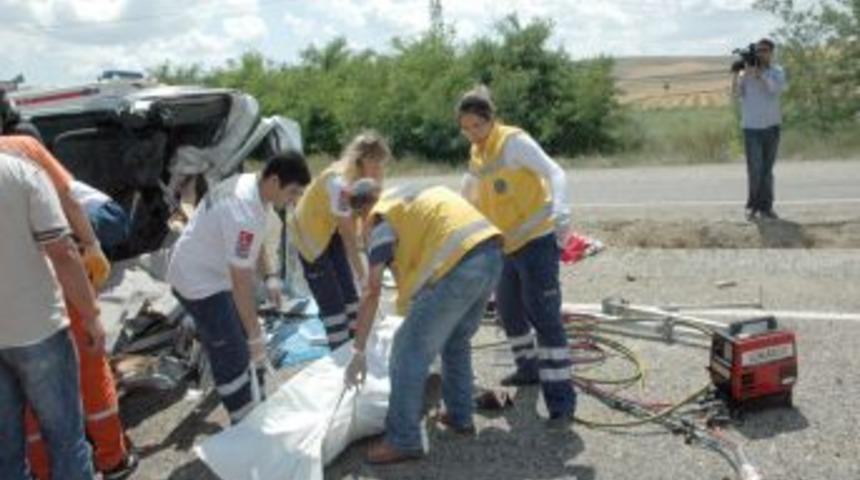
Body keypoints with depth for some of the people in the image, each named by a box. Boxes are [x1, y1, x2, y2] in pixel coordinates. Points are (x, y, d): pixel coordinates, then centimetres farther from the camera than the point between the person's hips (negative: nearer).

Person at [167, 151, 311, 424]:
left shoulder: (249, 184, -5)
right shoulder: (245, 214, -34)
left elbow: (253, 244, 13)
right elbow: (241, 282, -30)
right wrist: (255, 336, -24)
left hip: (214, 273, 10)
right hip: (199, 282, -10)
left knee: (245, 343, 18)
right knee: (232, 357, -5)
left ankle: (257, 410, 33)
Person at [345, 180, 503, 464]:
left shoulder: (383, 216, 5)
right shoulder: (413, 195, 29)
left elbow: (372, 291, -2)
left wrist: (358, 351, 1)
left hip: (459, 264, -9)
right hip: (491, 252, 9)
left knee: (410, 350, 2)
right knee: (457, 340, 27)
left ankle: (403, 440, 9)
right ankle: (460, 417, 37)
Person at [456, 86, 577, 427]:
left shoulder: (513, 141, -12)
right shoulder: (477, 154, 12)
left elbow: (554, 172, -24)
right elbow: (468, 197, 28)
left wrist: (560, 212, -39)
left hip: (536, 241, -9)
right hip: (507, 246, 9)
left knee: (545, 316, -11)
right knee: (509, 309, 19)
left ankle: (561, 399, -7)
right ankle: (529, 368, 40)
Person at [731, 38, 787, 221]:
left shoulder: (777, 71, 5)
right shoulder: (746, 72, 3)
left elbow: (777, 89, -14)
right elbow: (737, 93, -8)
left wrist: (760, 74, -20)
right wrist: (736, 74, -19)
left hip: (772, 126, 2)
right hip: (752, 127, -2)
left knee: (767, 169, 7)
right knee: (754, 169, -6)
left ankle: (765, 206, 14)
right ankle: (752, 206, 5)